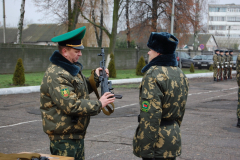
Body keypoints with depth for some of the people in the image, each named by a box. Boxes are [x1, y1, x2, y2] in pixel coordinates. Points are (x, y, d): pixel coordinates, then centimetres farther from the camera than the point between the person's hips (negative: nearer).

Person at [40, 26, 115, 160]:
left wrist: (95, 78, 4)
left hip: (77, 134, 10)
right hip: (63, 137, -10)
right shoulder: (56, 75, -22)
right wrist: (98, 104, -20)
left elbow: (83, 89, 23)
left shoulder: (73, 68, 12)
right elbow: (71, 106, -27)